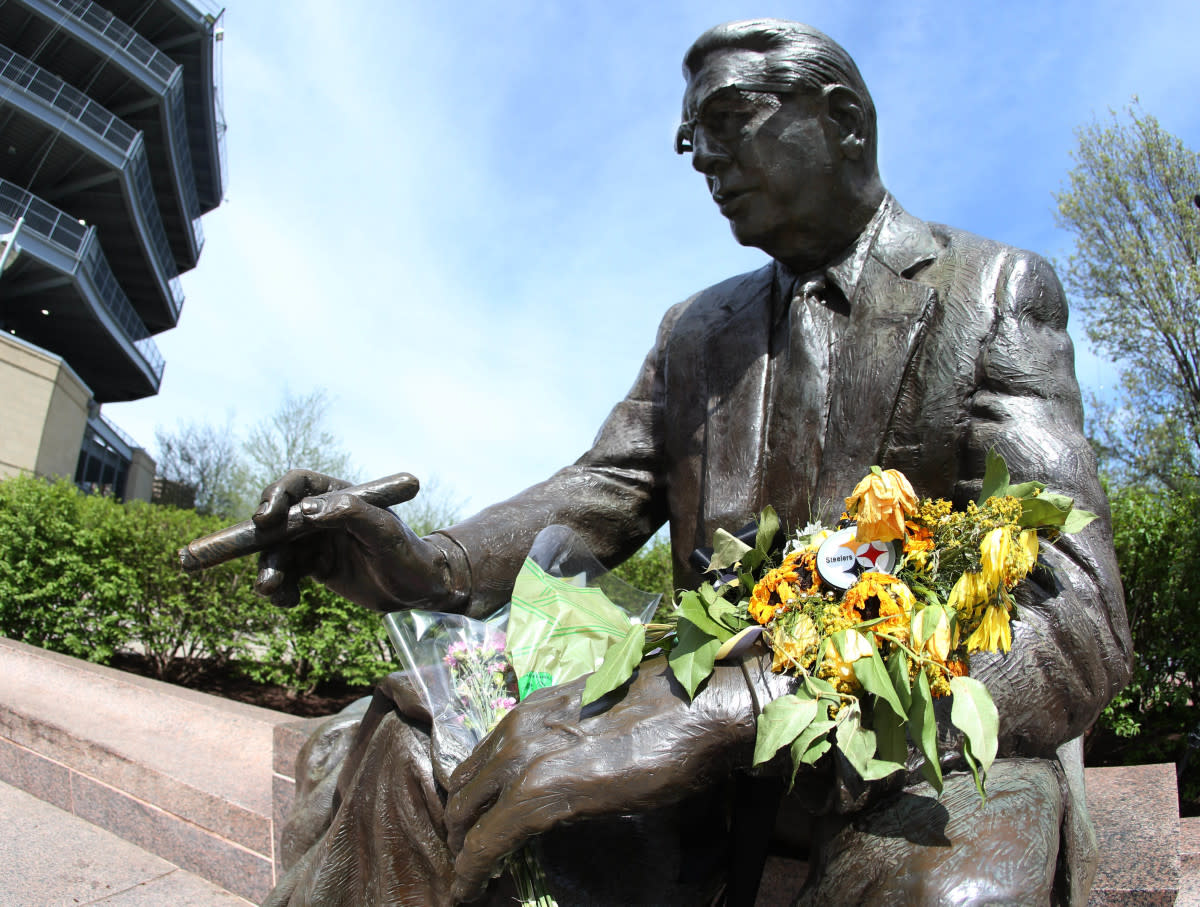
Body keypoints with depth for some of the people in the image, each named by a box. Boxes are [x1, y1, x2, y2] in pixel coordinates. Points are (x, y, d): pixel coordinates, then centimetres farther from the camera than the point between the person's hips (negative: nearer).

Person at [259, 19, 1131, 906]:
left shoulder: (996, 291, -3)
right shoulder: (697, 329, 15)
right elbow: (606, 488, 5)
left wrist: (745, 706, -31)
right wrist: (431, 565, -17)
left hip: (941, 733, -3)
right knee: (391, 746, -13)